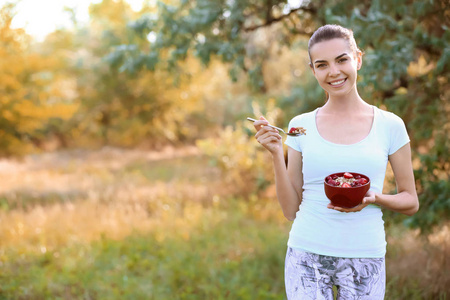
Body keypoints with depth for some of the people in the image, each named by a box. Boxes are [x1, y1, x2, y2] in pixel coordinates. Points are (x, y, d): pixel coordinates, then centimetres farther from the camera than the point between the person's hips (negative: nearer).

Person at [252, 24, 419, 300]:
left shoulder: (389, 125, 0)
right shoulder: (301, 126, 2)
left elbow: (411, 202, 7)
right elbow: (291, 209, 4)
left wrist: (373, 199, -13)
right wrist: (276, 153, -8)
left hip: (365, 258, 0)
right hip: (307, 255, 0)